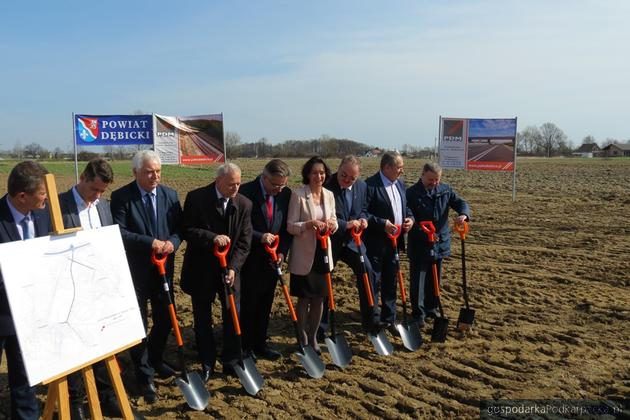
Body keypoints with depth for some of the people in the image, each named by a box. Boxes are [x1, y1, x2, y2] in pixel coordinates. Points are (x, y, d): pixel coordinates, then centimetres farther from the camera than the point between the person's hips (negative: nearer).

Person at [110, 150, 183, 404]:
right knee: (138, 324, 6)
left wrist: (172, 242, -17)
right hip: (134, 270, -4)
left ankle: (155, 360, 41)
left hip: (164, 268, 5)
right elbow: (118, 232, -16)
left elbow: (179, 228, 4)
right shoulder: (121, 197, -10)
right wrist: (150, 242, -24)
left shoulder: (170, 195, 3)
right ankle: (145, 376, 20)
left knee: (165, 319, 16)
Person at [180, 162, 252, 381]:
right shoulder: (196, 198, -11)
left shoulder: (244, 204, -4)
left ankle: (231, 361, 23)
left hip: (230, 268, 2)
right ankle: (207, 363, 25)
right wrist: (212, 237, -27)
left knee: (233, 316, 6)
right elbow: (187, 230, -12)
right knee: (202, 318, 9)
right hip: (201, 269, -2)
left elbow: (244, 242, -5)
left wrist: (233, 268, -16)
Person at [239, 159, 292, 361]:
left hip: (272, 259, 5)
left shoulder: (285, 194, 0)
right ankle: (246, 348, 19)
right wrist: (260, 237, -23)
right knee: (248, 305, 5)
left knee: (265, 306, 14)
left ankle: (260, 345, 28)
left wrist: (282, 251, -5)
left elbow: (287, 226, 6)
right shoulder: (245, 192, -14)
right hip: (250, 260, -4)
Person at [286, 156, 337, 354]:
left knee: (319, 298, 13)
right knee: (304, 298, 7)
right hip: (304, 255, -5)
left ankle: (313, 337, 30)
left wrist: (332, 224, -12)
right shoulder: (298, 195, -11)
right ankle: (303, 338, 24)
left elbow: (334, 221, 11)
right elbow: (290, 226, -12)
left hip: (323, 253, 5)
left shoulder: (329, 195, 5)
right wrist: (309, 224, -27)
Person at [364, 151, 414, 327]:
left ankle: (389, 319, 28)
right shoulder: (370, 185, -15)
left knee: (391, 282, 16)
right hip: (375, 243, -7)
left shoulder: (400, 184, 11)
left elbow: (405, 207, 21)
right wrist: (383, 223, -24)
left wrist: (410, 218, 1)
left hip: (395, 241, 8)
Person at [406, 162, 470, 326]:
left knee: (434, 279, 17)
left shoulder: (445, 190, 5)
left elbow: (461, 203, 1)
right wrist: (424, 234, -23)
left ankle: (431, 308, 34)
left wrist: (464, 214, -24)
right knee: (418, 280, 2)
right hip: (419, 245, -5)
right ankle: (418, 313, 12)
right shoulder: (411, 193, -10)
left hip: (440, 243, 5)